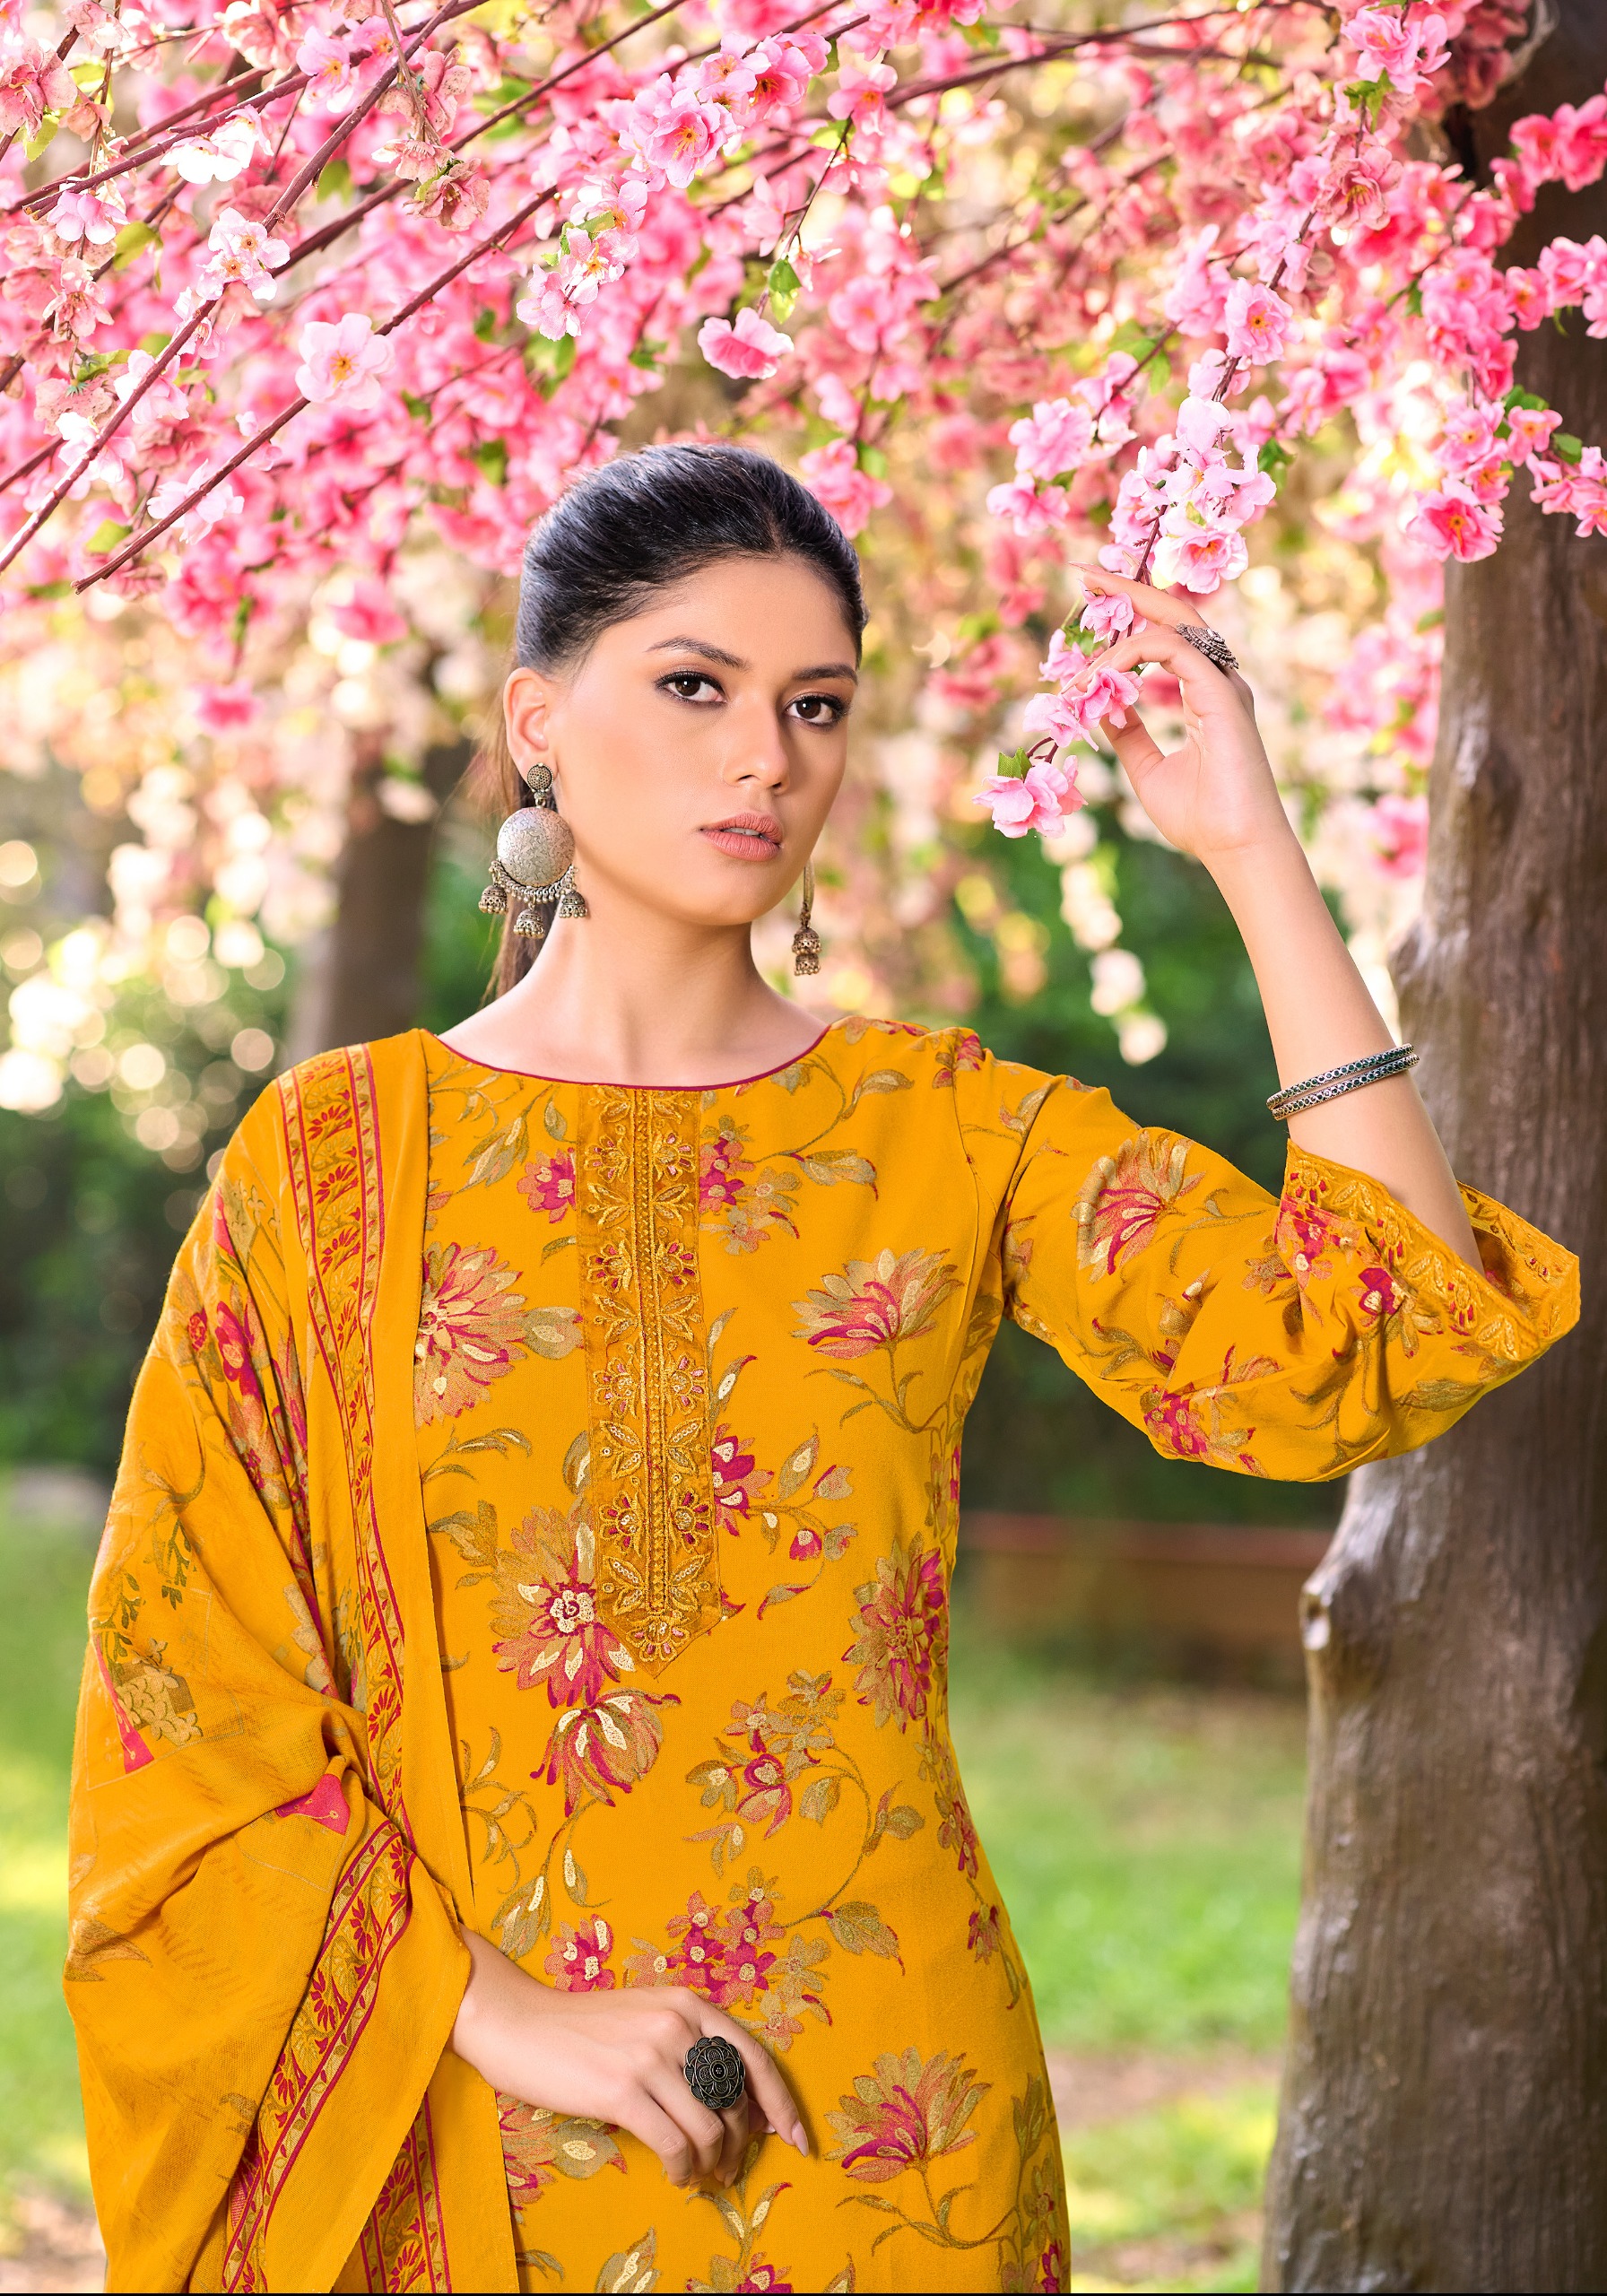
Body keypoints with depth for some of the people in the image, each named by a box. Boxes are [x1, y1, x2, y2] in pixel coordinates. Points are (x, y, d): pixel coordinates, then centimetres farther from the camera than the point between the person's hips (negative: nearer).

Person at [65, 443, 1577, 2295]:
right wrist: (501, 2010, -13)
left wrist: (1248, 844, -10)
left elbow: (1374, 1342, -11)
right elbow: (180, 1699, -3)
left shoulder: (944, 1132, 2)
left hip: (879, 2132, 1)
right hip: (459, 2147, -1)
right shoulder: (341, 1153, -1)